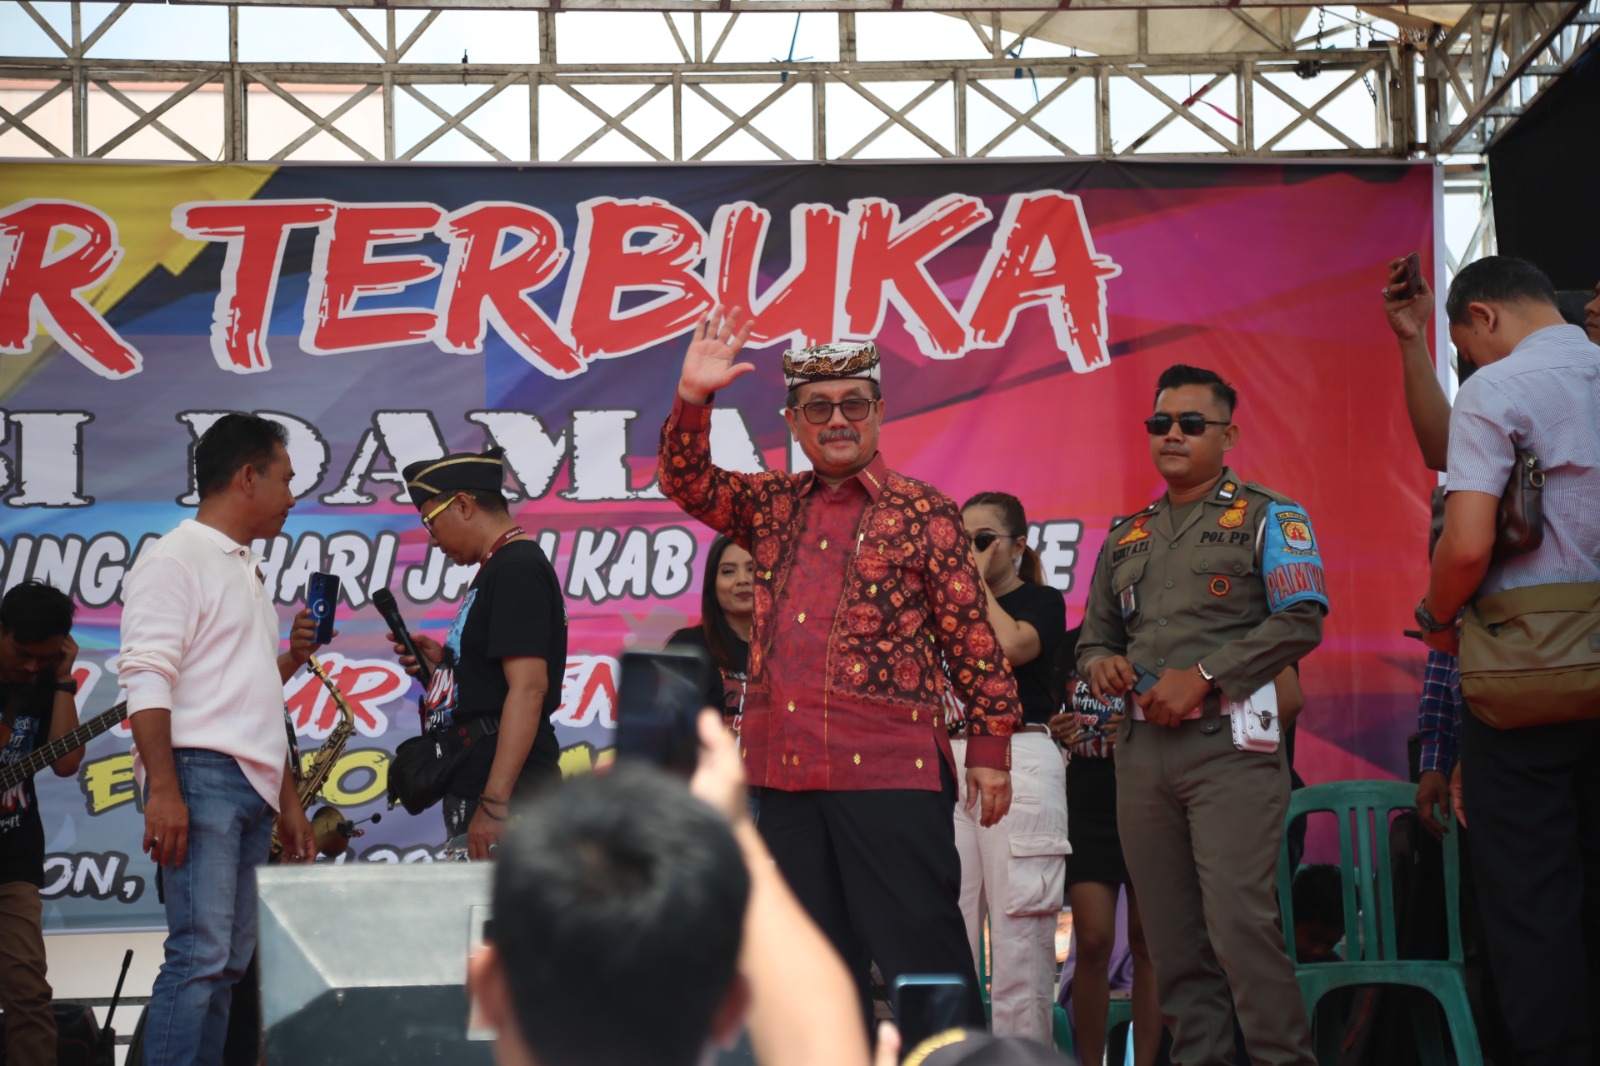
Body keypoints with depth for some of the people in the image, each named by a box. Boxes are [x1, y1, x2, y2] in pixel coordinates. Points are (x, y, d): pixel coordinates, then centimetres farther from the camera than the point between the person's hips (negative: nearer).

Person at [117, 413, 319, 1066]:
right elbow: (147, 681, -15)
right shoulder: (176, 561, -5)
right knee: (201, 955, -16)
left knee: (229, 963, 6)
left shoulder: (246, 570, 23)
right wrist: (162, 790, -22)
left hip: (253, 788, 9)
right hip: (200, 774, -9)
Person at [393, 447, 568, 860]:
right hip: (472, 786, 10)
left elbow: (528, 687, -21)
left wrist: (494, 802, -25)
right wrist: (443, 662, 11)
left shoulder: (516, 569, -12)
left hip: (505, 787, -10)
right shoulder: (499, 567, 20)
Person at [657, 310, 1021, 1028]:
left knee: (924, 956, -5)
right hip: (786, 772, 5)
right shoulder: (773, 505, 16)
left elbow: (972, 638, 1)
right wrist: (693, 398, -8)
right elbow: (686, 481, 8)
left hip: (892, 772, -5)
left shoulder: (921, 512, 2)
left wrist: (990, 747, -2)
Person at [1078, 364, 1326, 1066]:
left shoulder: (1269, 519, 5)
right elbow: (1094, 634, 28)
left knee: (1240, 923, -16)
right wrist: (1100, 662, 2)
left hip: (1229, 745, -6)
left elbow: (1301, 621, -7)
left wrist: (1201, 677, -13)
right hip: (1142, 751, 6)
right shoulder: (1126, 538, 22)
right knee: (1171, 937, 4)